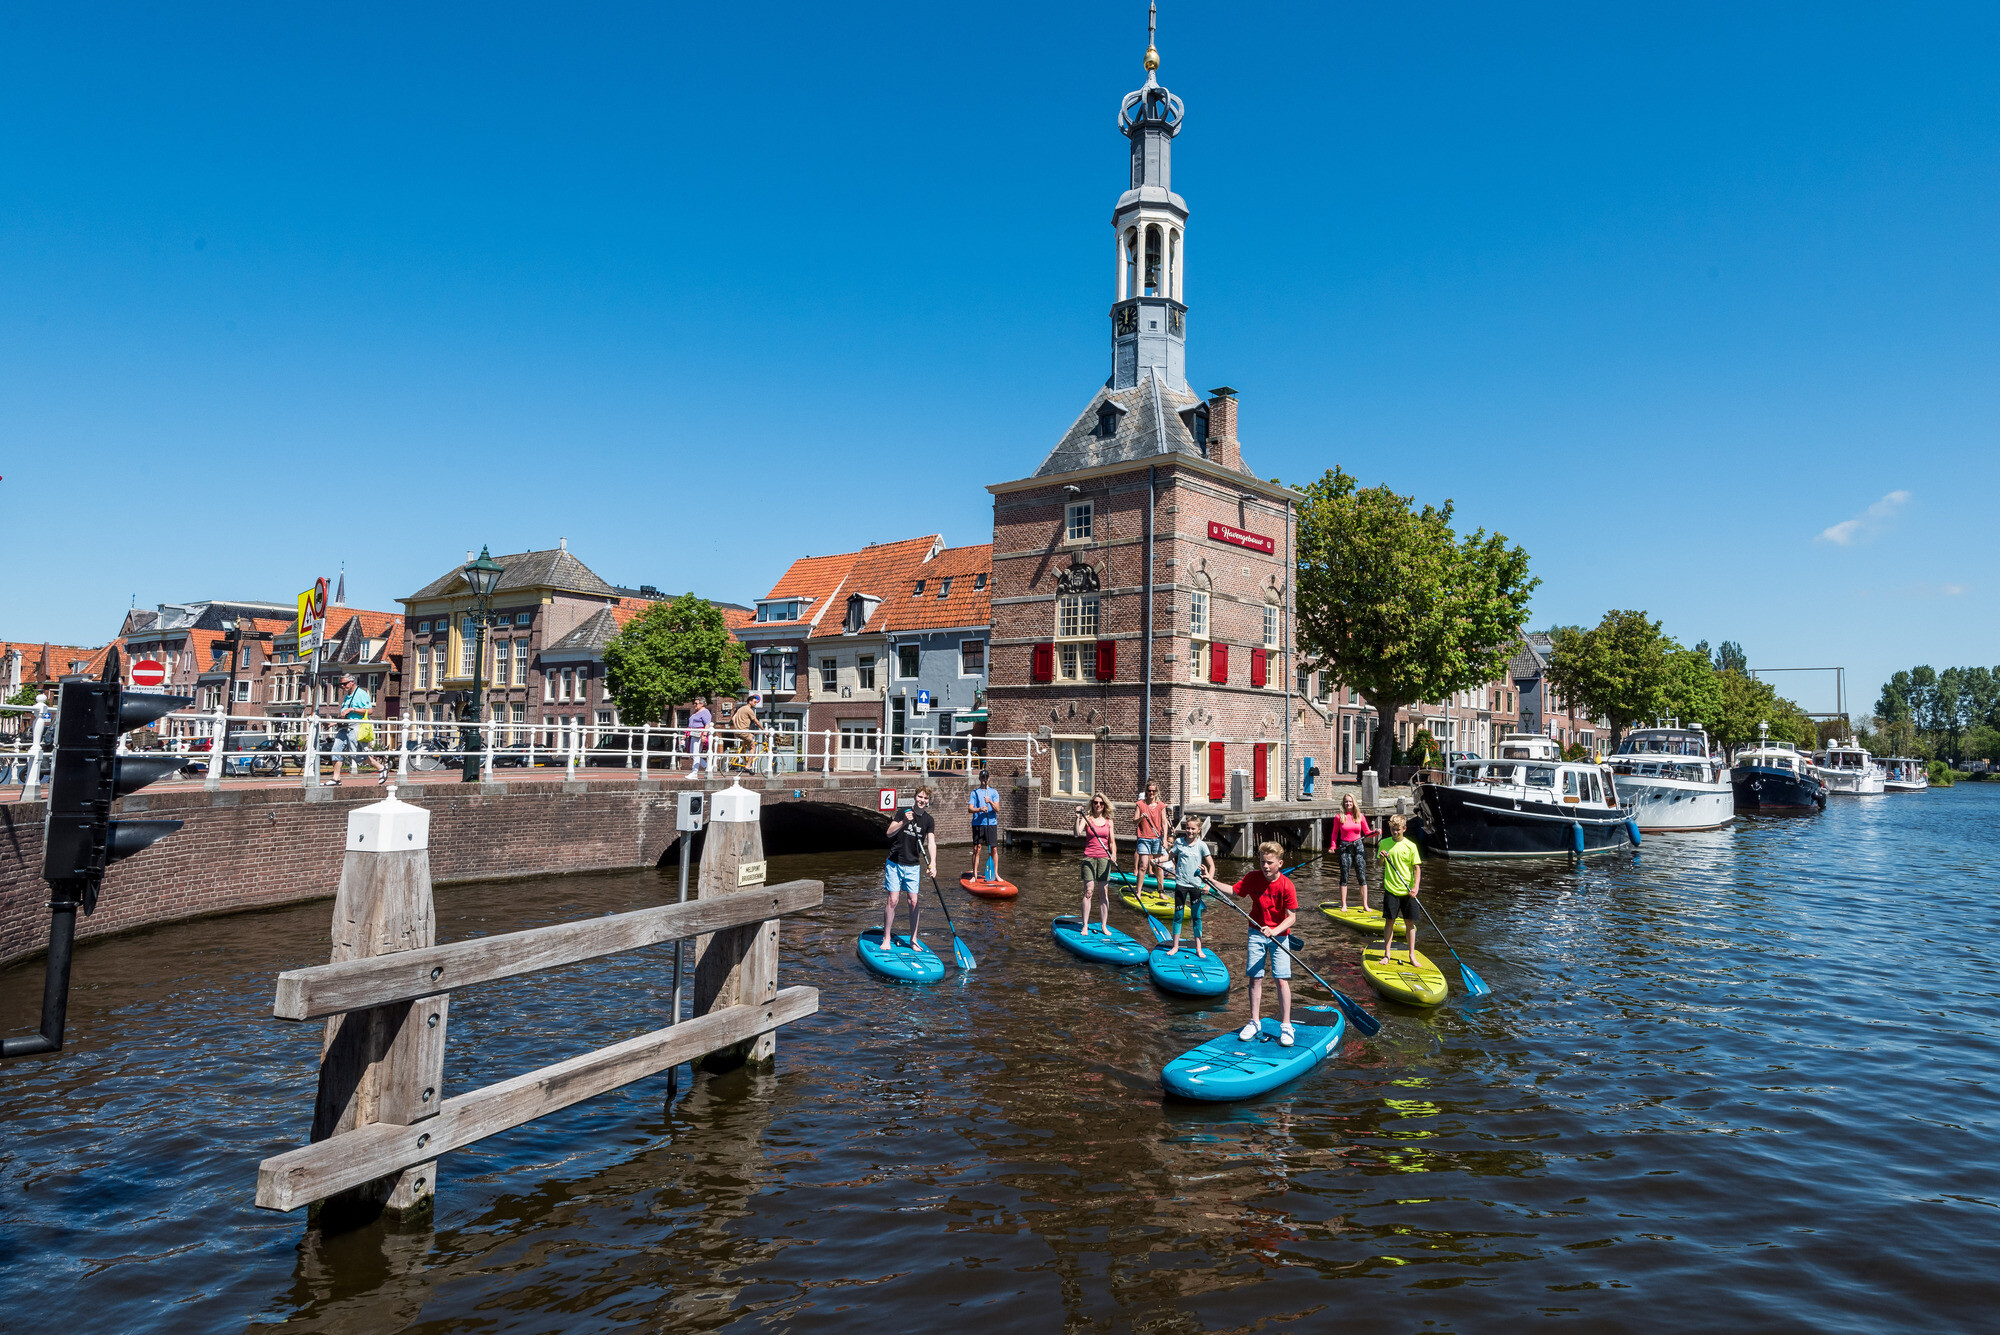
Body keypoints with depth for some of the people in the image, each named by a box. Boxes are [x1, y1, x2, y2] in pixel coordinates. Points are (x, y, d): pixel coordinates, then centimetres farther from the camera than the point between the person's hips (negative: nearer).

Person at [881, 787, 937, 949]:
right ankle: (886, 939, 5)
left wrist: (932, 863, -24)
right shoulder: (903, 812, -4)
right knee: (892, 900, -5)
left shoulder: (929, 820, 2)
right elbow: (889, 833, -13)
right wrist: (903, 822, -30)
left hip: (913, 865, 2)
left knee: (914, 902, 1)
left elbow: (931, 843, -8)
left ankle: (913, 939, 13)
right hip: (895, 862, -2)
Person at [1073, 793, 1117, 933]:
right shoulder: (1087, 818, 0)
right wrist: (1078, 817, -24)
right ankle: (1085, 926, 2)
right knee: (1088, 892, -4)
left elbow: (1112, 841, 10)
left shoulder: (1108, 821, 9)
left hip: (1104, 858, 2)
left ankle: (1104, 926, 10)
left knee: (1105, 892, 3)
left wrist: (1113, 855, -7)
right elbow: (1077, 833, -16)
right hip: (1089, 857, -2)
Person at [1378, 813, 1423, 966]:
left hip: (1408, 891, -1)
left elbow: (1417, 867, -2)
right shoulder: (1384, 843, 4)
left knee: (1409, 922, 4)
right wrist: (1381, 858, -12)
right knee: (1389, 921, 3)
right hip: (1390, 890, 1)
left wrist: (1416, 886, -14)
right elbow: (1380, 865, 11)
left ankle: (1412, 955, 13)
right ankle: (1387, 954, 11)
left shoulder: (1410, 845, -2)